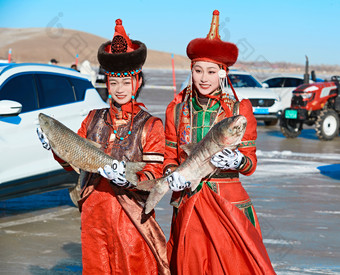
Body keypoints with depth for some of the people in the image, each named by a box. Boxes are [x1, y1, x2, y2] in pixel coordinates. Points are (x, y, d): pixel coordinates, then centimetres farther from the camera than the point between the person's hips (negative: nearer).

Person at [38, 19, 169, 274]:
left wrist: (128, 179, -26)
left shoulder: (150, 125, -4)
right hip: (93, 211, 4)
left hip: (130, 214, -4)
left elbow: (154, 176, -9)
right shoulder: (94, 119, 9)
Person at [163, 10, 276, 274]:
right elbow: (169, 156, 9)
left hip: (229, 204, -2)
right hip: (188, 207, 2)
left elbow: (251, 163, -1)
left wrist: (236, 160, -22)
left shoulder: (240, 110, 0)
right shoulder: (177, 109, 6)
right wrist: (172, 175, -12)